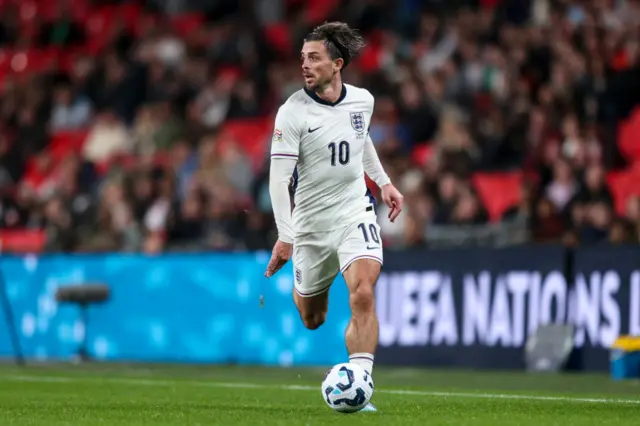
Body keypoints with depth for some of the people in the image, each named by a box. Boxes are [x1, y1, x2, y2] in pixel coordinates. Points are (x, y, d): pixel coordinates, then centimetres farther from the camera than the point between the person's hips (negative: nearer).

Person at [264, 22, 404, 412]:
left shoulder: (363, 100, -1)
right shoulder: (293, 112, -15)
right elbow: (279, 177, -16)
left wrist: (384, 182, 21)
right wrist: (285, 236, -20)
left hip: (356, 213, 2)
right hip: (311, 223, -2)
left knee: (363, 294, -23)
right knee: (311, 319, 11)